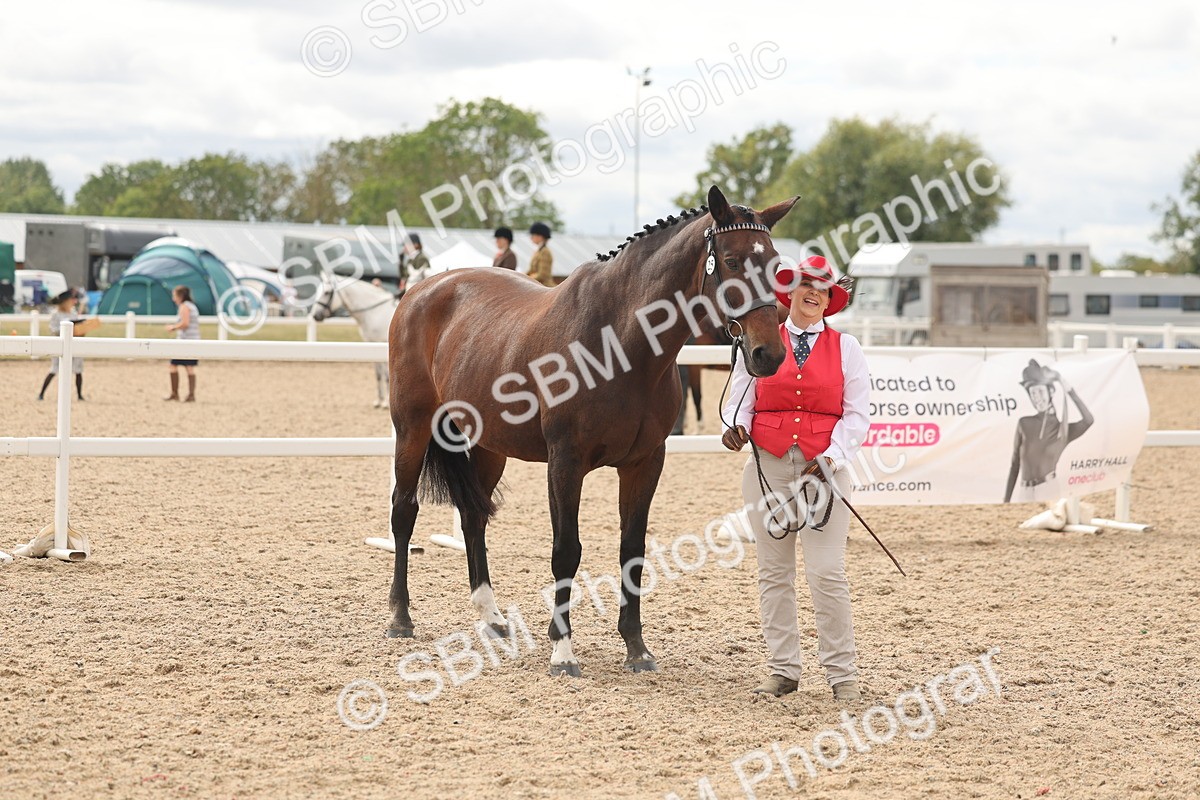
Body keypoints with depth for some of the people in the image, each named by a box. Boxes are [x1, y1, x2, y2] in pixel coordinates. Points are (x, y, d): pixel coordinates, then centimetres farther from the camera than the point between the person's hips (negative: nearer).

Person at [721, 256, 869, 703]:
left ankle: (842, 674, -1)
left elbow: (856, 414, 3)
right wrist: (735, 426, -15)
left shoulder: (846, 348, 6)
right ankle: (783, 670, 14)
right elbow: (740, 398, 7)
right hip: (768, 465, 2)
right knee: (774, 572, 6)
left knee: (827, 573, -8)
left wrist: (832, 456, -11)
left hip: (824, 468, -2)